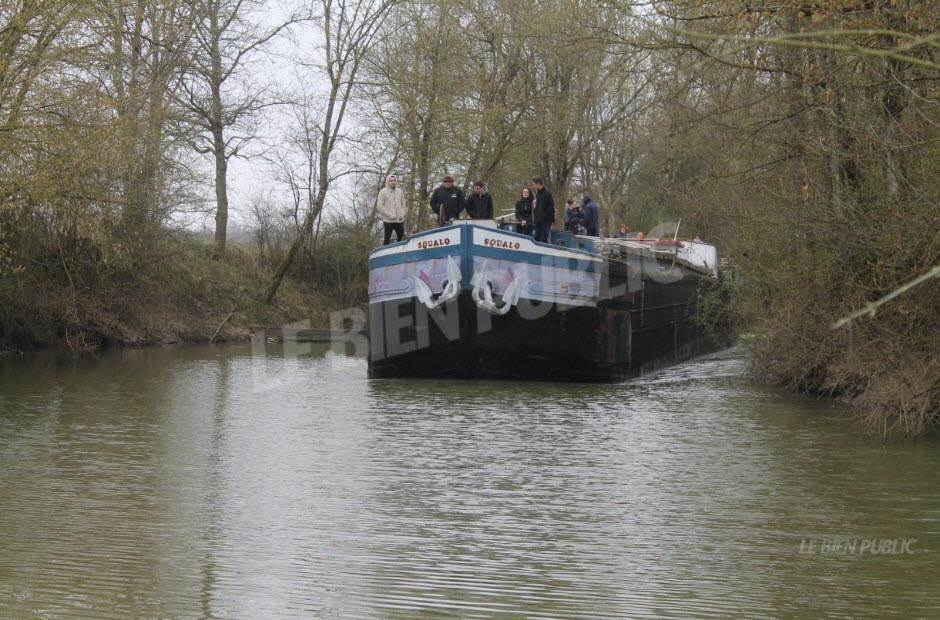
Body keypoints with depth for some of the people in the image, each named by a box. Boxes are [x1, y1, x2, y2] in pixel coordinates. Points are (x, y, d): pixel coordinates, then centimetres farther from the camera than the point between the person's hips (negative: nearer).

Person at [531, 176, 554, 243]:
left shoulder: (547, 193, -14)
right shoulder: (538, 192, 12)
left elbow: (551, 208, -15)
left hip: (545, 221, -8)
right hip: (539, 221, 8)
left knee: (544, 240, -8)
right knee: (537, 238, 9)